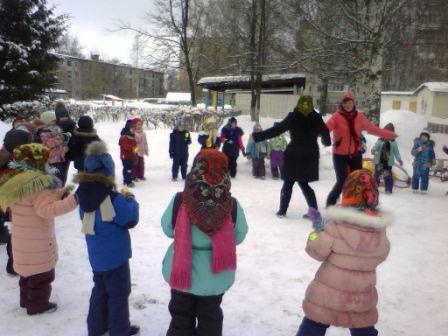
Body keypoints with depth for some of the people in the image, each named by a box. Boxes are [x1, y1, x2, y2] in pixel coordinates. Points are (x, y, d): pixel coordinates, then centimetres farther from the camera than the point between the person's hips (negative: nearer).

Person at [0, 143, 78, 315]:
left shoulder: (20, 181, 7)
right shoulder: (38, 184, -25)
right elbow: (47, 209, -34)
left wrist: (61, 193, 5)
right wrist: (72, 200, -37)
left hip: (25, 239, 10)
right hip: (37, 242, -10)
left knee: (29, 270, 25)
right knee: (42, 274, 7)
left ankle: (27, 299, 39)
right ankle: (38, 305, 19)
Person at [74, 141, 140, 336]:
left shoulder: (85, 195, -4)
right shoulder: (112, 199, -27)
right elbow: (131, 220, -19)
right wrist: (130, 201, -3)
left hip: (96, 255, 7)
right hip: (114, 255, -7)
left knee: (100, 290, 23)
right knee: (119, 292, 11)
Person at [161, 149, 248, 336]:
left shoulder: (179, 201, -21)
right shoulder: (232, 206, -20)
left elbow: (167, 229, -5)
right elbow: (239, 236, -5)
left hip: (182, 272, 0)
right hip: (215, 276, 0)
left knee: (181, 317, 22)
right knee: (210, 319, 23)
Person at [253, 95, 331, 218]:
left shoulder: (293, 117, -8)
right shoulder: (316, 118, 0)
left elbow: (276, 130, -12)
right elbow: (325, 132, 9)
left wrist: (257, 136, -9)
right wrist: (327, 142, 32)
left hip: (294, 156, -3)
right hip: (310, 157, 3)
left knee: (288, 183, 9)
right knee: (304, 183, 14)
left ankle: (282, 210, 12)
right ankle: (314, 210, 8)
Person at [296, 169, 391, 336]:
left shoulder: (337, 226, -21)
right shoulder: (380, 229, -8)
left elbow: (317, 250, -14)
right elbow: (381, 255, 5)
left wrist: (317, 233, 3)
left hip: (328, 296, -3)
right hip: (362, 300, 4)